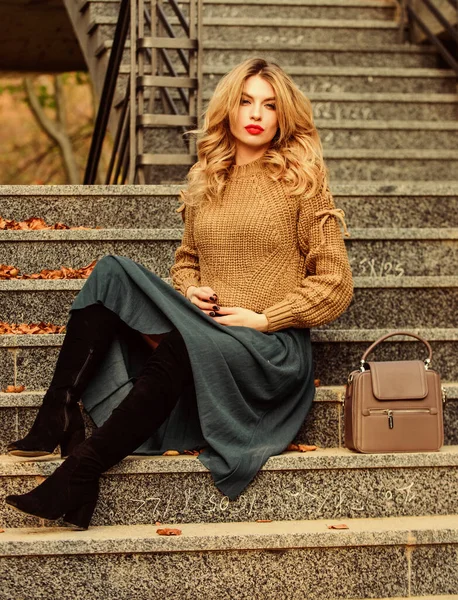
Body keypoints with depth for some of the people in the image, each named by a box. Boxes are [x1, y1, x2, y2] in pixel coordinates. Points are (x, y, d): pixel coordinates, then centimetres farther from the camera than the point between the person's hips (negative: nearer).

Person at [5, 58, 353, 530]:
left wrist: (264, 318, -9)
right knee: (113, 273, -17)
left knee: (182, 343, -37)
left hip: (270, 348, -5)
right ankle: (58, 415, -26)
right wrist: (188, 291, 4)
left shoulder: (301, 181, 2)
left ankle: (83, 468, -36)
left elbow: (335, 284, -1)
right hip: (202, 328, 5)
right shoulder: (205, 181, 15)